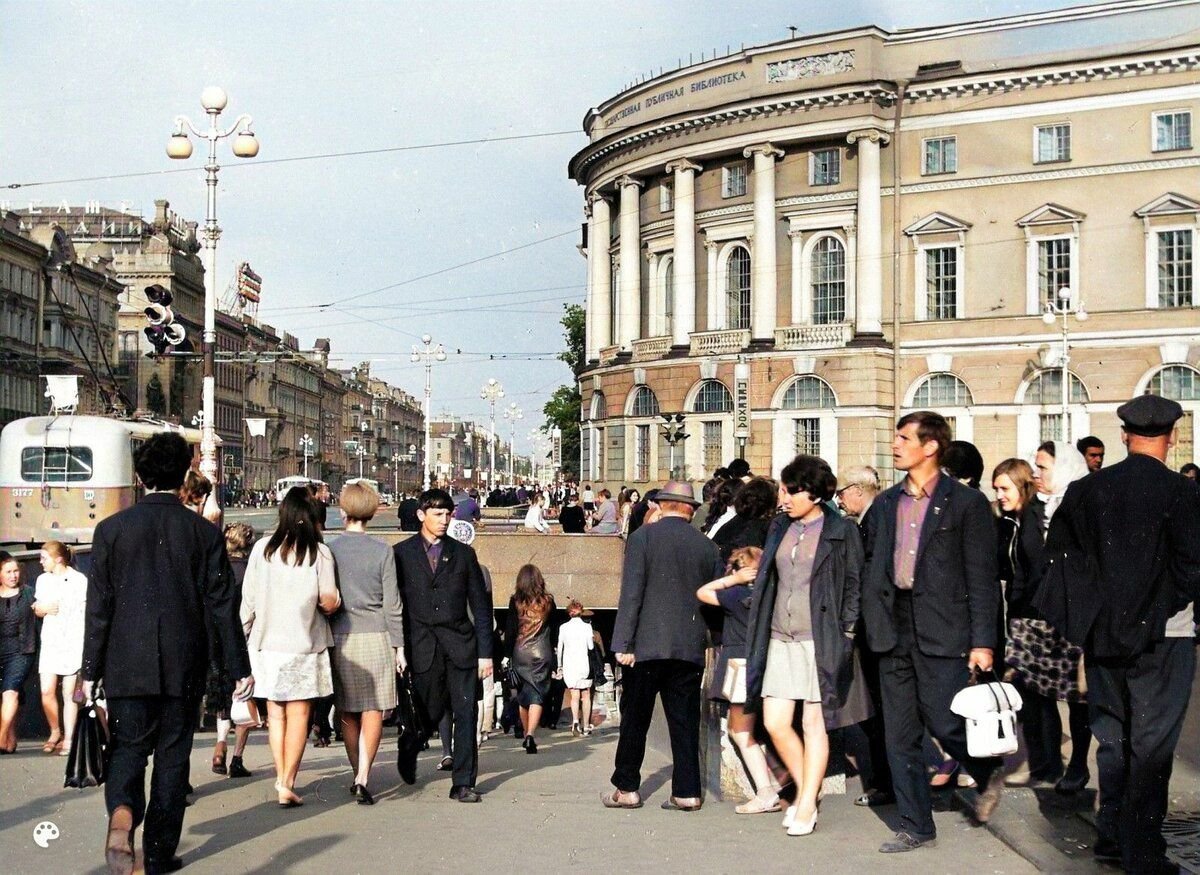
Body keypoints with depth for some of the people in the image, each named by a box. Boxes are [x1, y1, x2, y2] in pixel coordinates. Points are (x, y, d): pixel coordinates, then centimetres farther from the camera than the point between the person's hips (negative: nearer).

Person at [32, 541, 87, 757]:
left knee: (69, 693, -2)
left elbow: (85, 613, -3)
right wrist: (43, 608, -3)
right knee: (47, 691, -3)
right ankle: (55, 732, 17)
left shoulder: (79, 580, -5)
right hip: (50, 642, 5)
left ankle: (68, 739, 4)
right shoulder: (43, 580, 13)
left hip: (73, 642, -4)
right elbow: (38, 610, 21)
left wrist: (85, 645, -7)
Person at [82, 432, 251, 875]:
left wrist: (91, 669, 4)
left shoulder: (111, 528, -3)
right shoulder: (205, 532, -3)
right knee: (172, 754, 10)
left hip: (127, 664, 0)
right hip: (183, 665, 0)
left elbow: (98, 605, -2)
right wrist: (239, 668, 3)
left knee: (127, 748, 9)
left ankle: (122, 813, -20)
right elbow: (221, 605, -3)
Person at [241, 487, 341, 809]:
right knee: (299, 715, 3)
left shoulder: (262, 549, -1)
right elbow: (329, 601, -11)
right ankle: (287, 784, -2)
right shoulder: (319, 552, -8)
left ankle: (280, 779, 13)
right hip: (304, 645, -2)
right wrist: (334, 601, 11)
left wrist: (245, 636, 13)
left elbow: (248, 599, 2)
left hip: (266, 642, 2)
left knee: (275, 713, 13)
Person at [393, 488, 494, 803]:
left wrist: (485, 652, 3)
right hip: (422, 645, -1)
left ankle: (463, 782, 3)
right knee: (430, 712, 2)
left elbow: (481, 606, 9)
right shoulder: (402, 553, 5)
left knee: (466, 712, -3)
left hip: (460, 643, 2)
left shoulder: (463, 553, 10)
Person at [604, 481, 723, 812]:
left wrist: (623, 643, -10)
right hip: (690, 648, 3)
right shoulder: (707, 546, 5)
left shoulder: (642, 537, -5)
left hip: (647, 646, -3)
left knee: (634, 719, 7)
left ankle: (627, 788, 13)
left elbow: (631, 593, -10)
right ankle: (687, 791, 7)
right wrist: (706, 634, 23)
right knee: (685, 721, 7)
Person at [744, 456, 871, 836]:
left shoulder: (842, 531, -4)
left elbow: (854, 587, -2)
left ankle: (806, 807, 7)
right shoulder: (780, 527, 12)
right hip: (781, 639, 5)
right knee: (775, 722, 2)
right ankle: (805, 789, 22)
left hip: (820, 641, -5)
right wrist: (761, 631, 12)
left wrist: (845, 635, -8)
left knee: (814, 724, 0)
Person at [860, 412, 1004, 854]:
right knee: (900, 734, 7)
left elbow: (982, 577, -6)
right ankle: (915, 825, 17)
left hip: (942, 631, -5)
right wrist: (873, 624, 7)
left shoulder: (967, 502, -3)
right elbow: (871, 568, 17)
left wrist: (983, 641, -11)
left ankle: (988, 774, 26)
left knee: (945, 723, -6)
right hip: (894, 630, 5)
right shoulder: (885, 505, 13)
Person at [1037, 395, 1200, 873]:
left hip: (1103, 632, 5)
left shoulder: (1088, 488, -1)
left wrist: (1095, 600, 11)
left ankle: (1111, 834, 27)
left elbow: (1058, 548, 1)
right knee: (1151, 743, 4)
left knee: (1112, 735, 18)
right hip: (1161, 635, -4)